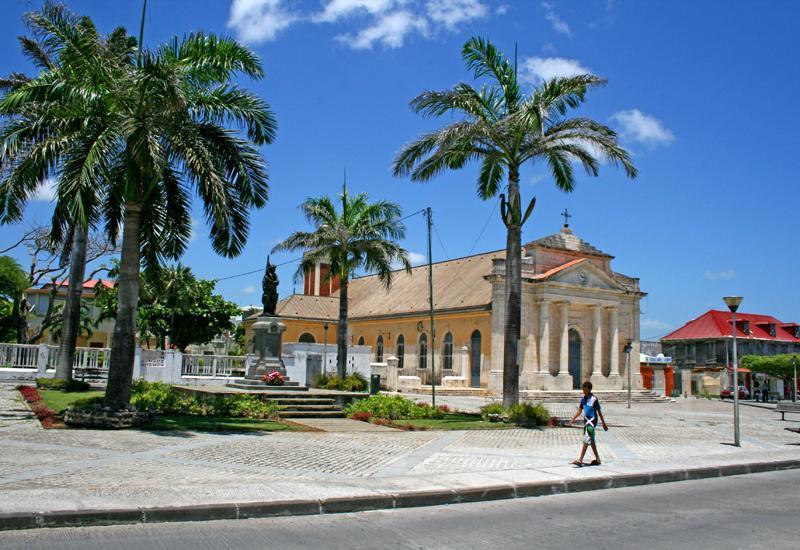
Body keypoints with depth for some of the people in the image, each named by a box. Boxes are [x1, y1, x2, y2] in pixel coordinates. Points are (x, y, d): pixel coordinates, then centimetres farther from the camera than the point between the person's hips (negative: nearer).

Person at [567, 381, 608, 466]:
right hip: (586, 420, 8)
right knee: (591, 440, 14)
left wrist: (604, 423, -2)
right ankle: (597, 459, 26)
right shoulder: (583, 398, 6)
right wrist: (573, 419, 0)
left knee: (586, 440, -13)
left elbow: (599, 412, -8)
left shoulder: (594, 399, -14)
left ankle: (580, 460, -17)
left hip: (592, 421, -8)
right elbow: (580, 410, 10)